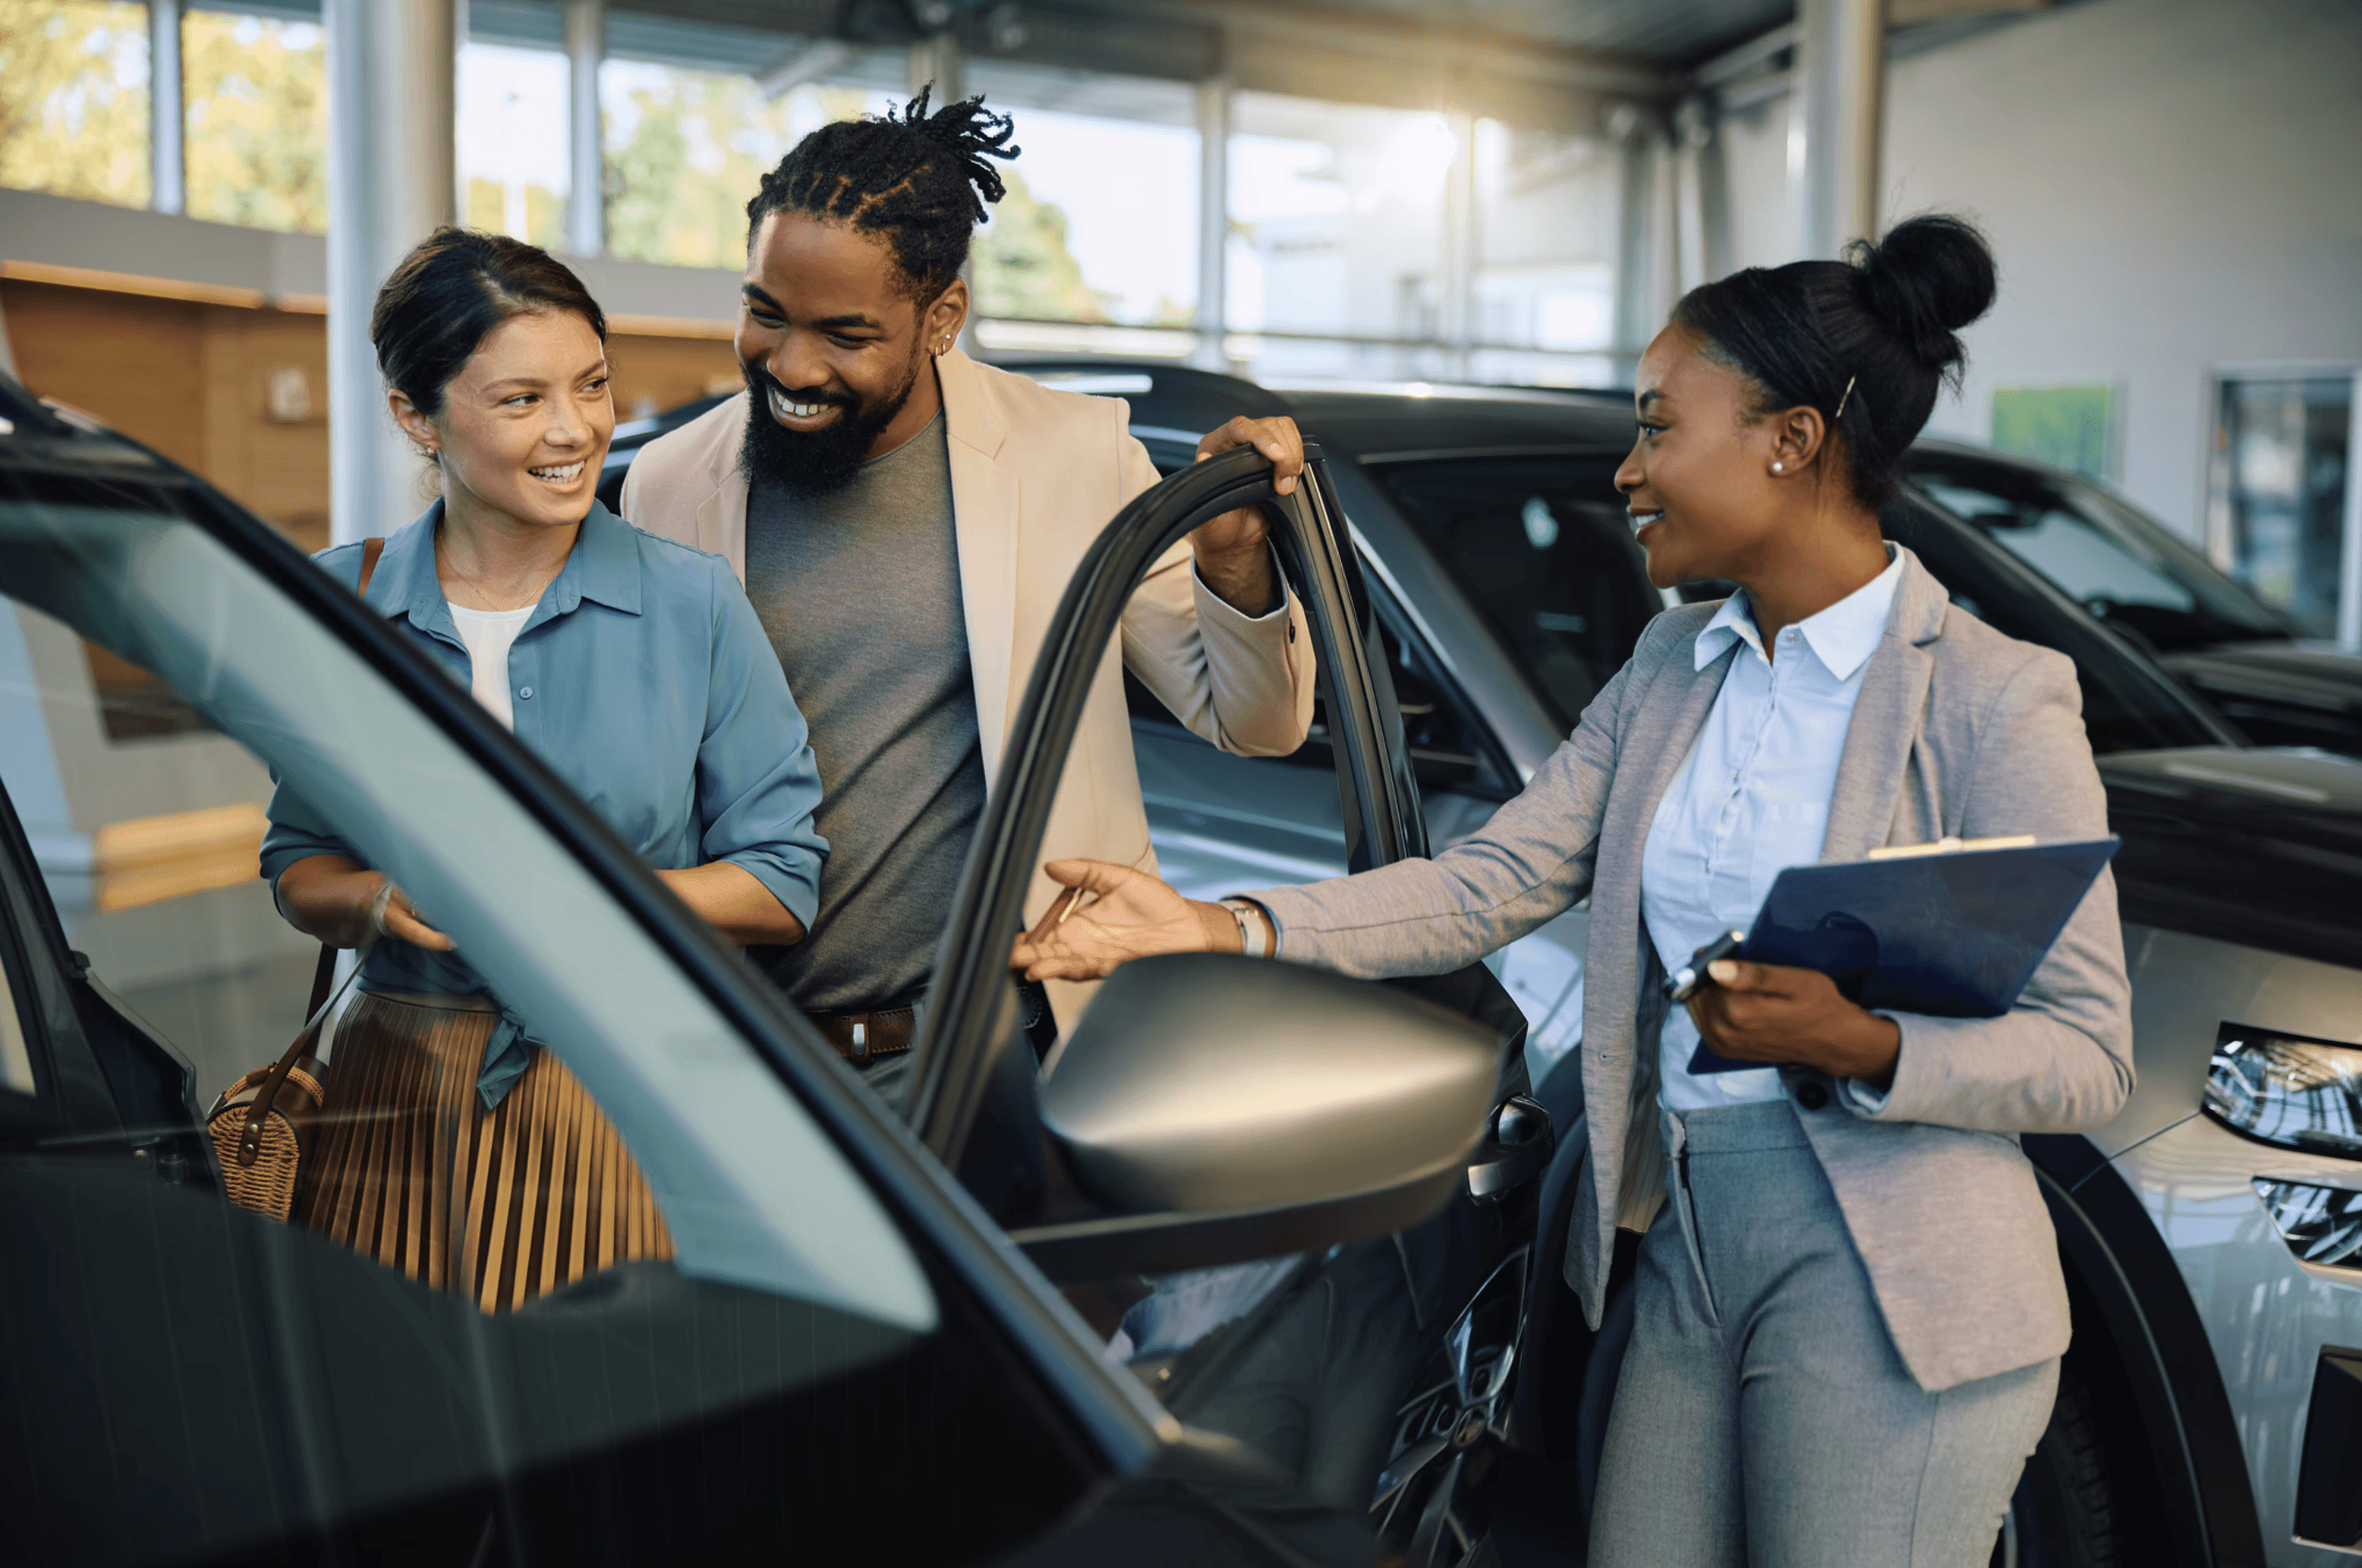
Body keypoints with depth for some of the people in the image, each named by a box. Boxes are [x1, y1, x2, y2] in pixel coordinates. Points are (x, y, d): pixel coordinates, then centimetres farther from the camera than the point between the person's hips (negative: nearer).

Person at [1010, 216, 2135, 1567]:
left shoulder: (1997, 697, -10)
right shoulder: (1671, 669, 10)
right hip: (1682, 1251, 6)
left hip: (1890, 1289, -6)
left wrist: (1863, 1048, -27)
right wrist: (1224, 931, -10)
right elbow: (1494, 884, 1)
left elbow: (2091, 1055, -11)